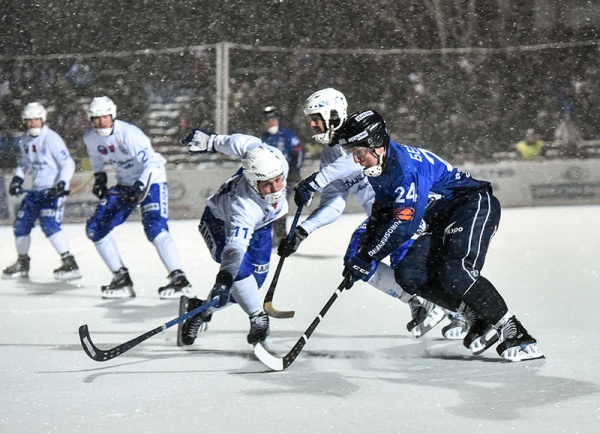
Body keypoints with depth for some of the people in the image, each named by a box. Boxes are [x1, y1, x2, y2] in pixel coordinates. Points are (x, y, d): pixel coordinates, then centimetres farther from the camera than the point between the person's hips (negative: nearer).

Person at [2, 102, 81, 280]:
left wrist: (62, 184, -27)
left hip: (53, 190, -8)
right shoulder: (25, 141, 9)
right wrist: (17, 179, 7)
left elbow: (68, 164, -15)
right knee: (21, 224, 10)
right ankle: (22, 263, 29)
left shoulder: (52, 138, -13)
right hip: (36, 189, 8)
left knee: (50, 224, -23)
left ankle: (70, 264, -22)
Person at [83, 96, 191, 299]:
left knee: (154, 227, -27)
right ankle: (122, 279, 6)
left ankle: (179, 279, -27)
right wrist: (99, 177, 3)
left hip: (151, 181, -7)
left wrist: (140, 186, -44)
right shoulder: (90, 138, -5)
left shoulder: (128, 133, -26)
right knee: (95, 227, 0)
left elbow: (152, 162, -32)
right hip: (125, 185, 8)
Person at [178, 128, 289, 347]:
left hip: (259, 225, 7)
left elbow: (243, 143, -19)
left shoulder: (277, 159, -35)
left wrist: (212, 141, -5)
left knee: (254, 280, 5)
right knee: (240, 268, -32)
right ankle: (259, 319, -13)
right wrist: (224, 278, -71)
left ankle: (200, 309, 22)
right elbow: (236, 244, -57)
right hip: (220, 221, -7)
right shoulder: (243, 205, -48)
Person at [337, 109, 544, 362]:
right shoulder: (379, 169, 6)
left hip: (476, 206, -10)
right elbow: (381, 214, 21)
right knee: (408, 274, -6)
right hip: (444, 222, 10)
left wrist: (367, 258, -30)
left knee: (455, 273, -30)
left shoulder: (406, 165, -26)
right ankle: (479, 320, -3)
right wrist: (361, 251, 8)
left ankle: (513, 332, -21)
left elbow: (404, 223, -32)